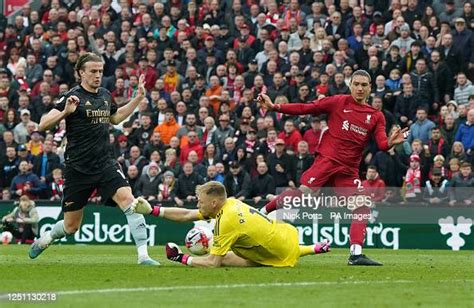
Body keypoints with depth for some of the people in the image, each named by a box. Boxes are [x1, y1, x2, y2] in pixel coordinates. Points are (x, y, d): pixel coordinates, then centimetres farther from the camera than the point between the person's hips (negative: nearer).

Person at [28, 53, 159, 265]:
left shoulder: (105, 95, 10)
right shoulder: (73, 96, -9)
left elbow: (115, 118, 31)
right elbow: (43, 125, -13)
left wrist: (138, 97, 23)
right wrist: (65, 111, -29)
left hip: (105, 164, 4)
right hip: (78, 168, -4)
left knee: (128, 199, -23)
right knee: (71, 226, 6)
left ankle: (143, 255, -24)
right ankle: (44, 239, 40)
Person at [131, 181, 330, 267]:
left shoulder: (226, 221, -29)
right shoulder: (231, 202, -5)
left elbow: (213, 263, -27)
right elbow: (187, 215, 2)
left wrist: (182, 259, -18)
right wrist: (151, 210, -1)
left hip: (283, 256, -8)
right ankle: (316, 249, 33)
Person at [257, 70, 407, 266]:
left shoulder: (376, 116, 11)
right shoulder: (339, 102, 4)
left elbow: (382, 144, 1)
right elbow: (306, 109, 2)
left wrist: (391, 142, -23)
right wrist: (274, 107, -5)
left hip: (349, 171, 4)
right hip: (327, 160, -4)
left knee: (363, 208, -6)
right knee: (304, 193, -22)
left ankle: (356, 254, -4)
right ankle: (263, 212, -6)